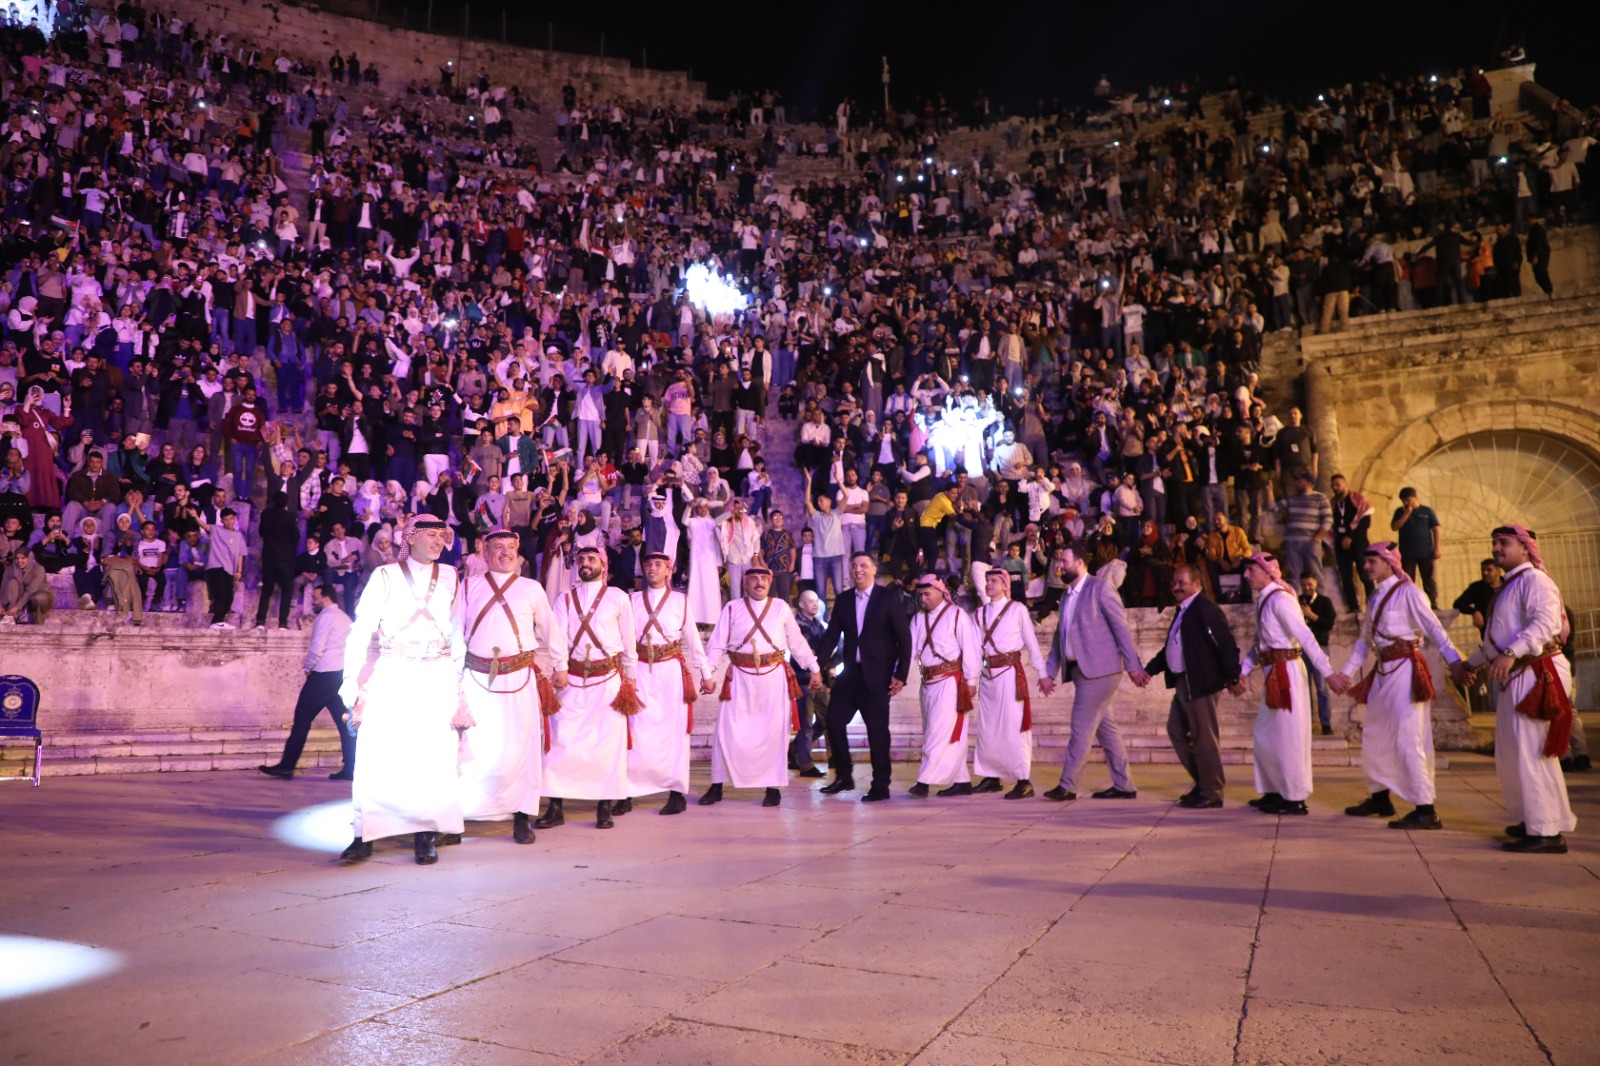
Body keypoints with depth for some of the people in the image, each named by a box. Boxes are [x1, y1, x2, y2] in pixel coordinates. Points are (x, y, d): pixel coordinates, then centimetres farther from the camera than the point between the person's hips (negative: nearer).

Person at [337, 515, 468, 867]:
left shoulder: (450, 578, 8)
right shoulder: (385, 577, 2)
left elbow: (460, 636, 6)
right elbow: (360, 632, -1)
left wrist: (461, 690, 0)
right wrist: (353, 686, -8)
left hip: (438, 679, 1)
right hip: (391, 678, -1)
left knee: (434, 758, 0)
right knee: (376, 757, -6)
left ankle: (426, 837, 10)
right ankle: (365, 836, 4)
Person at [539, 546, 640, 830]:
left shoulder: (618, 597, 5)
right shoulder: (565, 598, 10)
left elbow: (628, 640, 9)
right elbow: (557, 635, -3)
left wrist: (630, 677, 9)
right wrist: (559, 669, -19)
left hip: (608, 679, -1)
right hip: (572, 679, 2)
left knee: (609, 741, -2)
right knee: (561, 741, -3)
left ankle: (604, 807, 7)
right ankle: (556, 807, 4)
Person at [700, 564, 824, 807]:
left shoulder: (781, 608, 5)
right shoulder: (732, 608, 3)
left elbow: (797, 642, 12)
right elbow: (716, 644, 0)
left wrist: (814, 669, 14)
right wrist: (707, 674, -9)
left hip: (774, 677, 0)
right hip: (740, 677, 0)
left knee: (774, 732, 3)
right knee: (727, 731, 1)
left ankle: (773, 788, 16)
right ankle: (717, 786, 13)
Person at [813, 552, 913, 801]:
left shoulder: (888, 598, -2)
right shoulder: (842, 600, 10)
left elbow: (904, 638, -4)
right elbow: (832, 634, 5)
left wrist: (900, 675, -9)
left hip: (876, 675, -4)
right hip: (850, 673, 5)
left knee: (877, 730, 0)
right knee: (834, 721, 3)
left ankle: (880, 786, 11)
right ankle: (844, 776, 20)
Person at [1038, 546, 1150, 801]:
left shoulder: (1099, 587, -7)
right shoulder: (1066, 596, 17)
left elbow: (1121, 627, -10)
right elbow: (1059, 636, 20)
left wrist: (1133, 665, -14)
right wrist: (1048, 672, 15)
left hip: (1099, 669, -8)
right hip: (1080, 670, 8)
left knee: (1082, 728, -6)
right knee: (1105, 727, 11)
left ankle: (1067, 786, 0)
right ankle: (1123, 785, 18)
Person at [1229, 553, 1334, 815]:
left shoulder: (1280, 600, -16)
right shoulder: (1263, 600, 13)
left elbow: (1305, 637, -22)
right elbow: (1259, 644, 18)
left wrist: (1328, 672, -27)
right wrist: (1243, 672, 11)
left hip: (1287, 672, -9)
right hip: (1274, 673, 9)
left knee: (1288, 735, -1)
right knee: (1265, 734, 15)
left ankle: (1295, 799, 9)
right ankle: (1276, 791, 26)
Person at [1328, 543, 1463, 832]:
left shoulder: (1407, 592, -8)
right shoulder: (1375, 597, 16)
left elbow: (1433, 628, -19)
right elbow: (1364, 641, 20)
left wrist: (1455, 660, -30)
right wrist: (1345, 673, 17)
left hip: (1405, 669, -9)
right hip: (1383, 672, 9)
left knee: (1408, 739, -12)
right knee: (1373, 736, 16)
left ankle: (1426, 811, -8)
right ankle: (1380, 798, 31)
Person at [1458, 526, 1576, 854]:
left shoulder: (1533, 580, -9)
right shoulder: (1509, 587, 23)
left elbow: (1545, 621, -28)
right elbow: (1495, 640, 33)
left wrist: (1511, 653, -39)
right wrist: (1469, 664, 36)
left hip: (1537, 673, -11)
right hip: (1516, 677, 11)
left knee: (1531, 751, -11)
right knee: (1510, 752, 17)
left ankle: (1547, 832, -7)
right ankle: (1534, 820, 29)